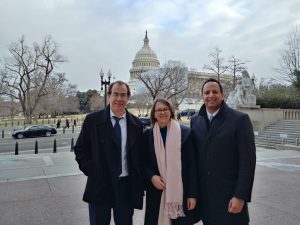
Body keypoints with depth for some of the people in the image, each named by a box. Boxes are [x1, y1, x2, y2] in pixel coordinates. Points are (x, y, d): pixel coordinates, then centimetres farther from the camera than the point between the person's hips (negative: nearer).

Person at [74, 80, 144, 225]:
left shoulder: (136, 124, 2)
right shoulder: (93, 120, -4)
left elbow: (139, 154, 6)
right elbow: (80, 149, -1)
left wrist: (139, 182, -1)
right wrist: (92, 171, -9)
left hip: (127, 186, 2)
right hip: (100, 186, -1)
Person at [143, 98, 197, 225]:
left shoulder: (185, 133, -3)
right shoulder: (147, 135, 3)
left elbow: (192, 165, -3)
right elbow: (143, 162, 9)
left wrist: (192, 194, -5)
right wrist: (151, 177, -10)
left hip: (180, 192, -1)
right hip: (156, 191, 2)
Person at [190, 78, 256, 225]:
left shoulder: (240, 119, -8)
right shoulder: (195, 121, 6)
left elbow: (248, 160, -11)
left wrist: (241, 196, -14)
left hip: (230, 195, -4)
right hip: (203, 195, 4)